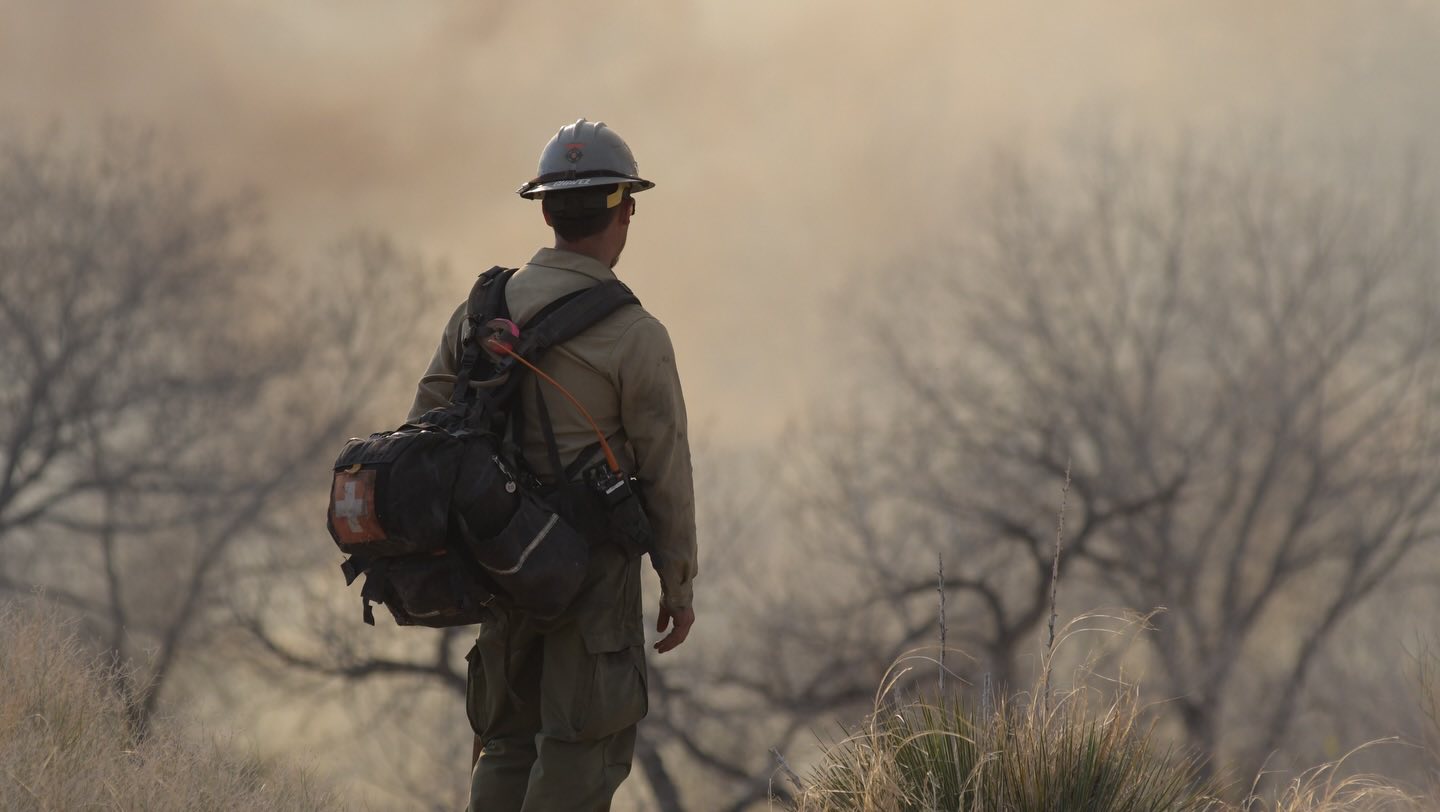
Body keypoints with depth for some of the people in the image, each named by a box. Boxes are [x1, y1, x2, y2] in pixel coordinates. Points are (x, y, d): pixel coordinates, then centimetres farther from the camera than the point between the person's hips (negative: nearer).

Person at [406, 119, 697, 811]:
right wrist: (679, 586, 0)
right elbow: (665, 472, -10)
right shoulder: (634, 336, -14)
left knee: (508, 737, 15)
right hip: (594, 570, -6)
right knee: (584, 752, -1)